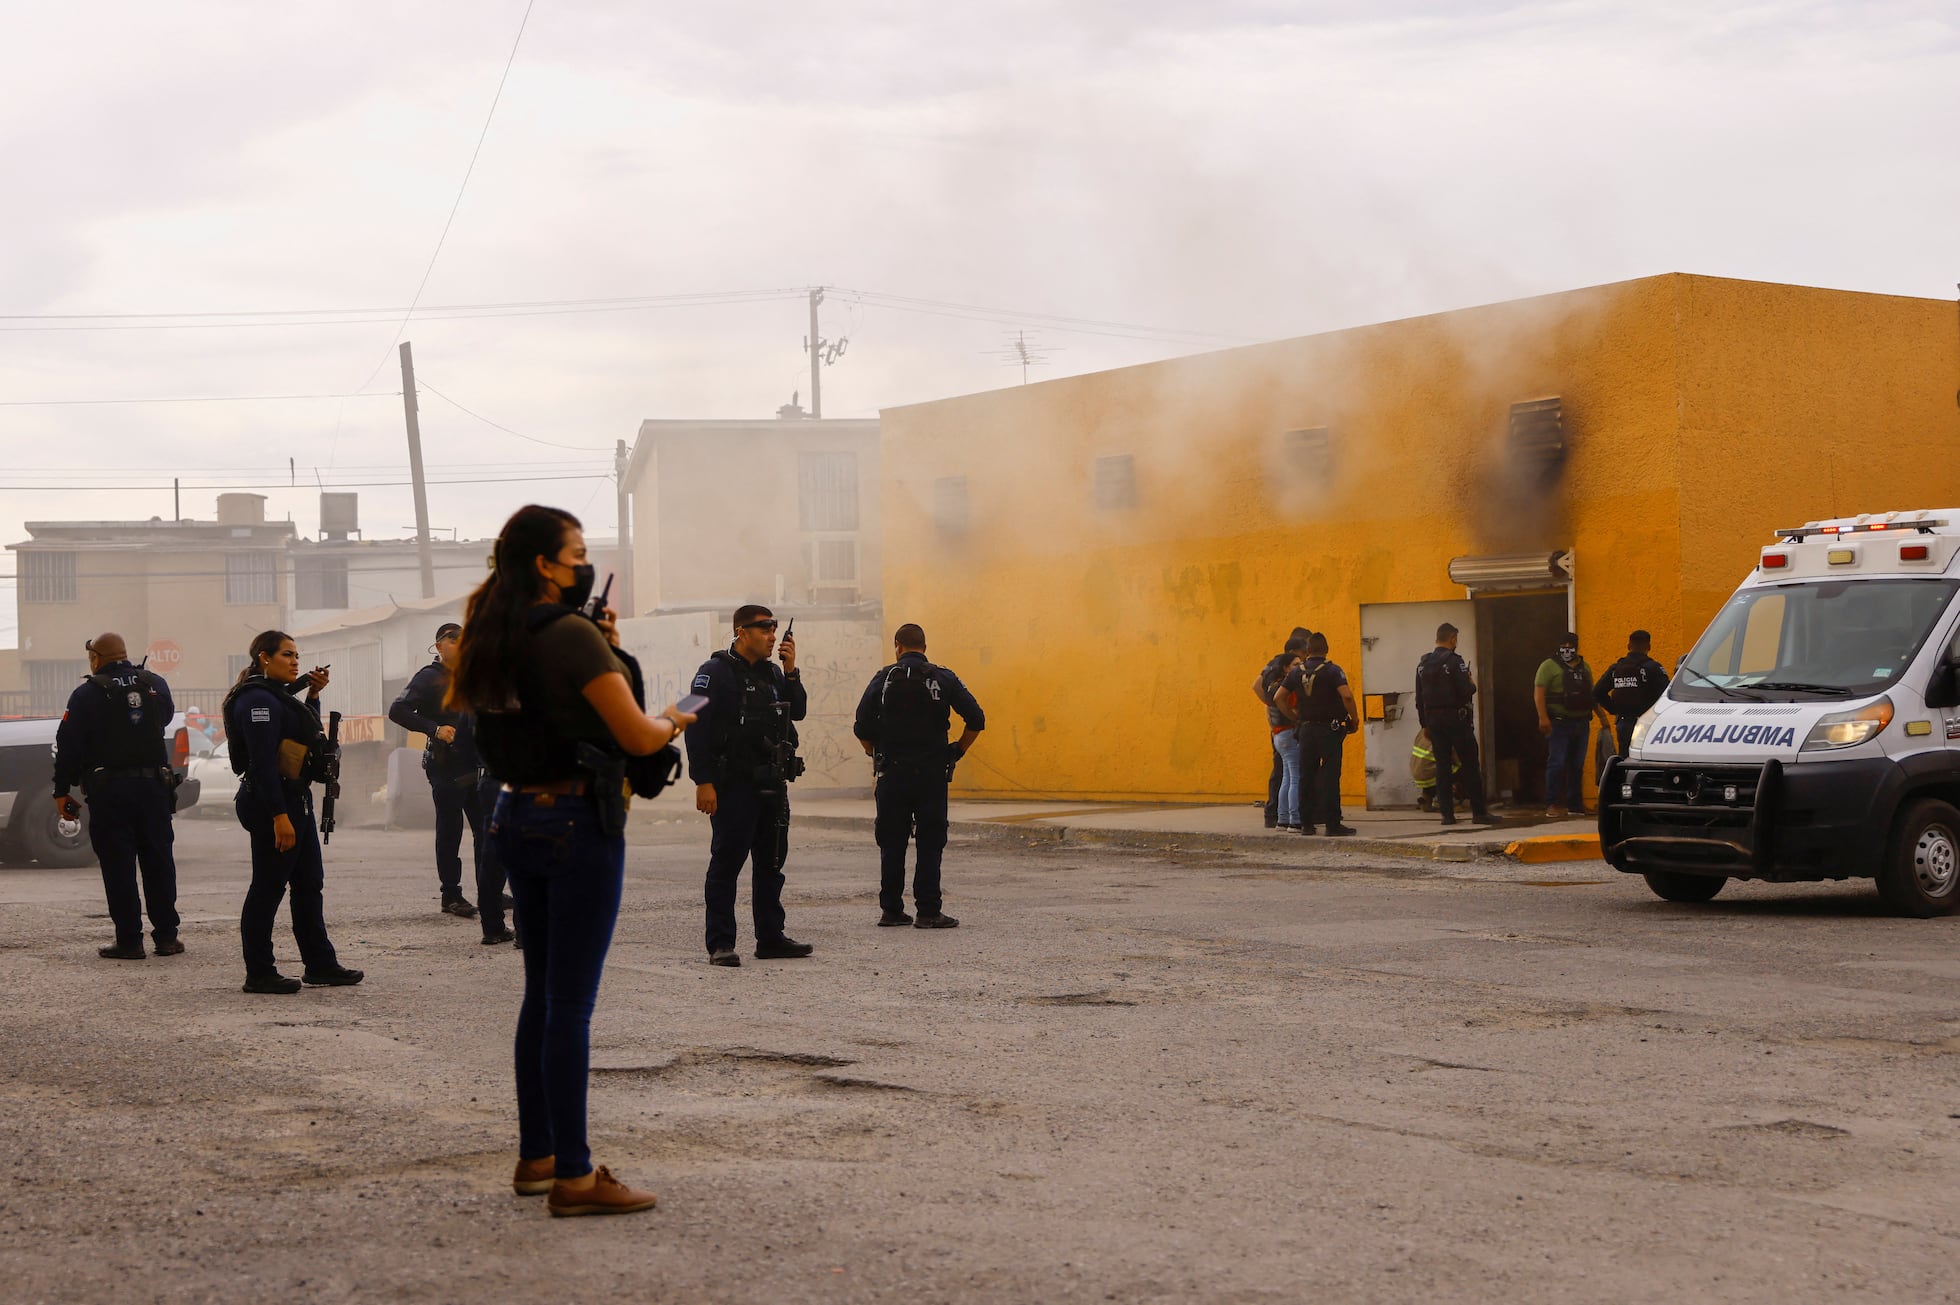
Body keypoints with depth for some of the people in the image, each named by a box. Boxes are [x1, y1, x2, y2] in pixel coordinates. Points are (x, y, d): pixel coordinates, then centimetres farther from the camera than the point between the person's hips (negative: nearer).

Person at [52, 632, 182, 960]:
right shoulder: (156, 685, 5)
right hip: (153, 785, 4)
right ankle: (166, 936, 12)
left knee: (118, 865, 1)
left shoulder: (87, 694, -6)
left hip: (109, 791, -4)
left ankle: (129, 940, 0)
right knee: (158, 859, 10)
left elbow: (68, 746, -6)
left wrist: (62, 791, 1)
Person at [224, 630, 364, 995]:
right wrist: (279, 816, -26)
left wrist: (313, 694, 14)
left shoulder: (279, 696, 15)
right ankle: (259, 974, 3)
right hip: (272, 803, -11)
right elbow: (262, 762, -22)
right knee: (268, 887, -3)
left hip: (295, 799, 11)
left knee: (310, 883, 14)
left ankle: (319, 964, 21)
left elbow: (307, 732, 28)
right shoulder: (258, 699, -16)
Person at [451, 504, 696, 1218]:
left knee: (542, 993, 16)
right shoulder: (572, 634, -15)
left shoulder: (499, 639, 10)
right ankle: (572, 1176, -3)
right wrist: (673, 720, 5)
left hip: (517, 817, 9)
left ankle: (535, 1156, 23)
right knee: (571, 1002, -6)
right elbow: (637, 736, -16)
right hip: (578, 820, -9)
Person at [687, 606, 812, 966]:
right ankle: (720, 943, -1)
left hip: (772, 785, 7)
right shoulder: (716, 672, -7)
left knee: (771, 863, 11)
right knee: (726, 862, -4)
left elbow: (798, 711, 13)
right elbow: (698, 729, -12)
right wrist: (703, 782, -19)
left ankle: (771, 937, 19)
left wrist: (790, 670, 1)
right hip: (733, 786, -7)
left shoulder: (772, 673, 15)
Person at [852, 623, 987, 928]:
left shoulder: (884, 679, 1)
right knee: (930, 843, 2)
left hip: (892, 774, 1)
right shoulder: (943, 679, 1)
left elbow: (862, 728, -4)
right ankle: (928, 912, -3)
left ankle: (891, 909, 12)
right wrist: (957, 752, 7)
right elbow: (976, 720, -5)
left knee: (892, 844, 9)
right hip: (932, 774, -1)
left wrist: (876, 754, 12)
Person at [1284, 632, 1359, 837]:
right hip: (1329, 728, -4)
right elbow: (1347, 696, -21)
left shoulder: (1296, 672, 6)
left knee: (1306, 776, 9)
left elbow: (1279, 697, 5)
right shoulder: (1332, 671, -8)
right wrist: (1354, 719, -8)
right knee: (1330, 776, -4)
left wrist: (1294, 716, 14)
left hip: (1307, 728, 4)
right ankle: (1332, 824, -6)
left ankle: (1307, 823, 11)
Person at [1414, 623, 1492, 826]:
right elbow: (1465, 691, -19)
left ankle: (1447, 813, 3)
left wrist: (1425, 724, 18)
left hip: (1434, 720, 6)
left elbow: (1419, 699, 12)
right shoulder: (1454, 661, -12)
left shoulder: (1423, 664, 9)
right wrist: (1472, 685, 4)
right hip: (1456, 718, -6)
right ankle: (1479, 812, 2)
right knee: (1470, 766, 1)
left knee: (1442, 766, 6)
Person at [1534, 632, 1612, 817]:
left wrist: (1602, 715, 17)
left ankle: (1574, 805, 13)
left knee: (1577, 766, 8)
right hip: (1559, 723, -6)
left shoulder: (1584, 668, 19)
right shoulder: (1549, 666, -2)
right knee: (1556, 763, -9)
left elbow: (1592, 694, 26)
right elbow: (1539, 693, -10)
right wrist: (1543, 717, -21)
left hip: (1581, 723, 6)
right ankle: (1552, 805, -8)